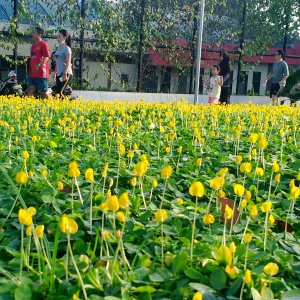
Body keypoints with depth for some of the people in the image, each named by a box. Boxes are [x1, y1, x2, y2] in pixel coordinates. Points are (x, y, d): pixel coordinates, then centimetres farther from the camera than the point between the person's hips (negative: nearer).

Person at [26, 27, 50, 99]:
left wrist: (39, 65, -28)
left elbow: (47, 57, -16)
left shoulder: (43, 44, -7)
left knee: (43, 92, -4)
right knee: (29, 90, 2)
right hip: (32, 74, 8)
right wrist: (30, 70, 21)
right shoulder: (33, 45, 19)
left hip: (41, 73, -8)